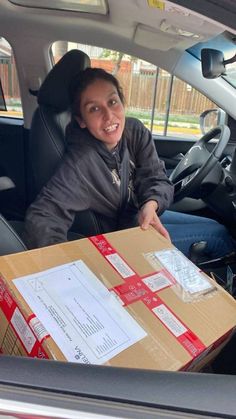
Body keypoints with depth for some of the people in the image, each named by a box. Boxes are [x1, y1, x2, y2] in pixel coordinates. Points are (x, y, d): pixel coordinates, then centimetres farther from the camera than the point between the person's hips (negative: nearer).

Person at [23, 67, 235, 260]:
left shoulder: (136, 131, -13)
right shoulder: (81, 162, -33)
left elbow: (157, 179, -12)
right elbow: (42, 219, -38)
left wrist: (151, 205, -34)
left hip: (144, 215, 6)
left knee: (217, 229, 12)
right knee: (218, 236, -5)